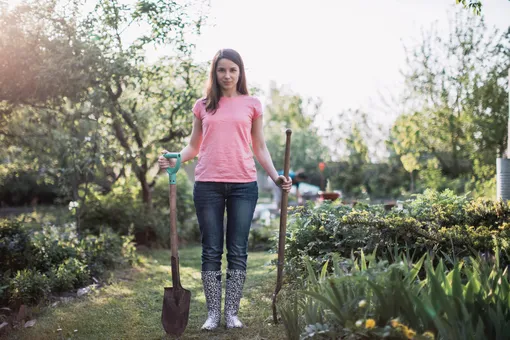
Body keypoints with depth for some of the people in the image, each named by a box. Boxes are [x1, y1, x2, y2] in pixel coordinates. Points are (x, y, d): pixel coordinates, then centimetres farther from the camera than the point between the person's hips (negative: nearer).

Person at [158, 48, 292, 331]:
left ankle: (232, 312, 12)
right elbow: (194, 146, 14)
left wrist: (275, 176, -2)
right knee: (211, 250, 4)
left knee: (237, 251, 4)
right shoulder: (202, 106, 10)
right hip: (207, 185, 1)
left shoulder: (252, 105, 8)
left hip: (243, 184, 0)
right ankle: (213, 313, 12)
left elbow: (260, 148, 10)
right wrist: (174, 160, -5)